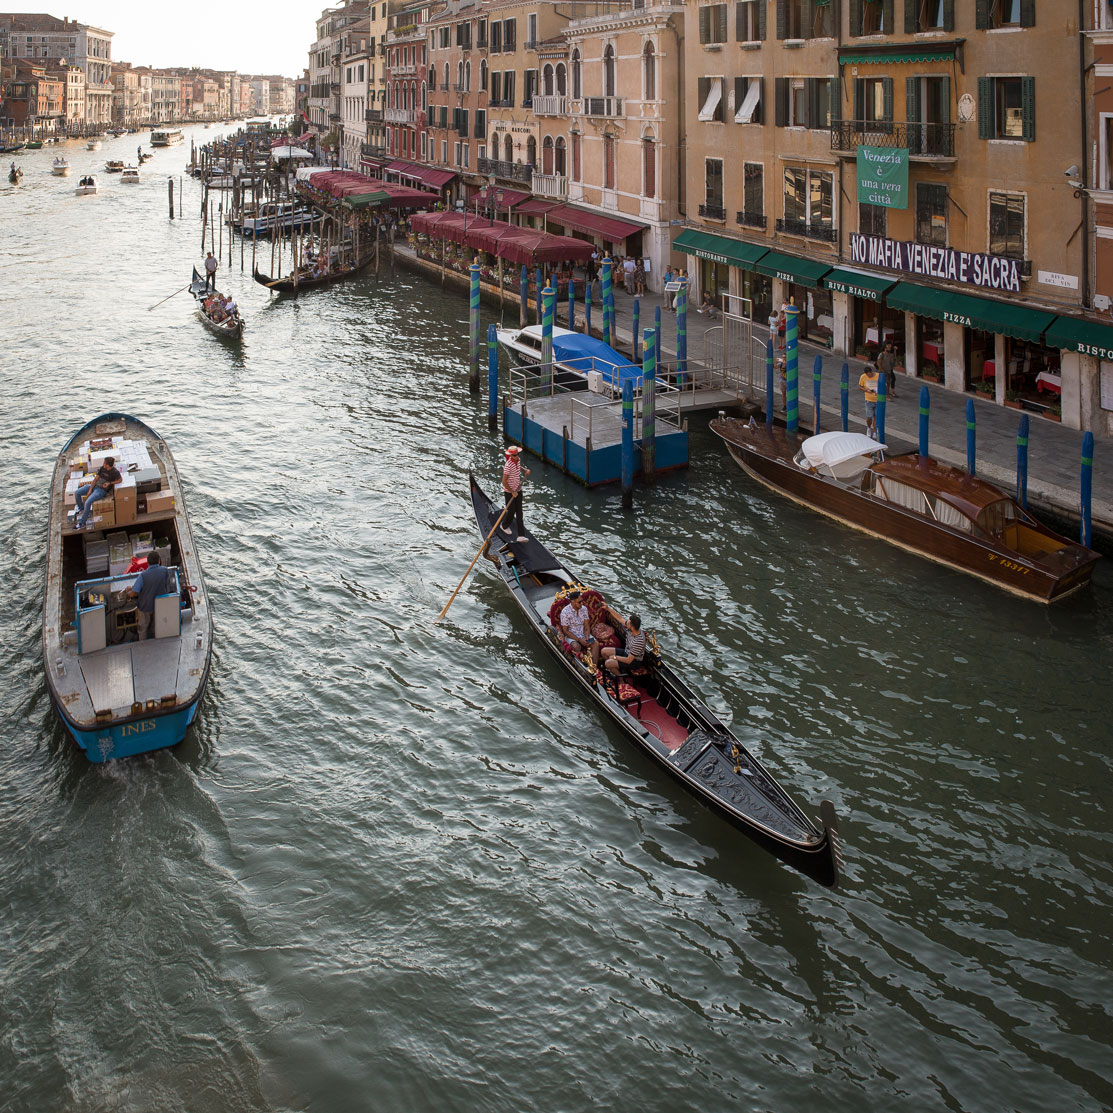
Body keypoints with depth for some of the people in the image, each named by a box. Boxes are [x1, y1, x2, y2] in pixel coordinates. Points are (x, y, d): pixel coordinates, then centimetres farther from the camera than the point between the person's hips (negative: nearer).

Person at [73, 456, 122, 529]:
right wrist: (90, 490, 0)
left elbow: (120, 480, -5)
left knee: (88, 502, -25)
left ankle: (82, 523, -13)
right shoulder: (102, 468, 2)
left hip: (102, 490, -7)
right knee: (77, 493, -2)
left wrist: (109, 483, -16)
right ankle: (81, 509, 22)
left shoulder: (115, 472, -15)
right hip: (95, 485, 7)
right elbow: (96, 479, 5)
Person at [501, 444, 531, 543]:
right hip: (509, 492, -7)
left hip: (518, 490, 7)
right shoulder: (508, 465, -27)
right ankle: (505, 526, 39)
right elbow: (504, 482, -24)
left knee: (519, 513, 3)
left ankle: (521, 535, 2)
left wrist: (525, 470, 4)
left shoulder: (518, 459, -3)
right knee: (511, 511, 7)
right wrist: (512, 492, -20)